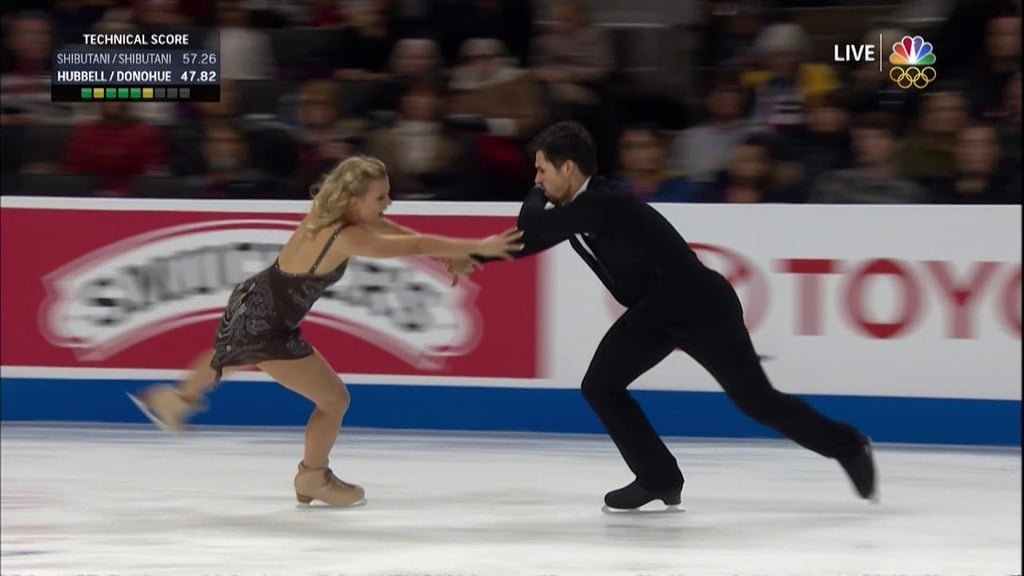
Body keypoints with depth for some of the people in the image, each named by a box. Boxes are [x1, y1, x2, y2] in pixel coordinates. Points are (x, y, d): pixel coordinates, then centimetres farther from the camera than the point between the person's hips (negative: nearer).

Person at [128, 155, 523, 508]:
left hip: (250, 302, 9)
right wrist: (480, 246, -27)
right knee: (334, 400, 1)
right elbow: (416, 246, -33)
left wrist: (449, 256, -4)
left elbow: (394, 232, 2)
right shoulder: (347, 238, -33)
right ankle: (313, 478, 25)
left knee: (230, 358, 42)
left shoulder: (326, 215, -7)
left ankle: (179, 399, 69)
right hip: (266, 330, -9)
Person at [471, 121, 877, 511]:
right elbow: (530, 241, 11)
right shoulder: (577, 210, 4)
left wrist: (537, 195, -9)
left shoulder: (604, 204, -26)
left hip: (700, 303, -9)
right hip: (654, 310, 9)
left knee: (755, 399, -4)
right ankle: (658, 478, 6)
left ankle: (847, 446, 14)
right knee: (600, 386, -4)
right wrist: (476, 256, -1)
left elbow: (534, 229, -29)